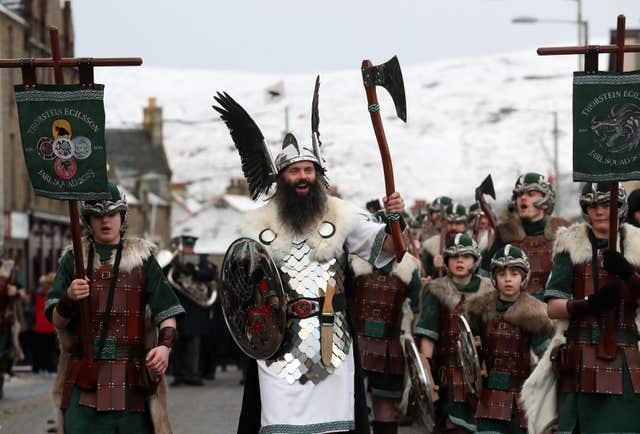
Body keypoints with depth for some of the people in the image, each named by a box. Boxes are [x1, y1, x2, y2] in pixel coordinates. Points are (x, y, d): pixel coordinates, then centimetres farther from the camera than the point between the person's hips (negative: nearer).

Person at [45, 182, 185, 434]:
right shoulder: (74, 260, 10)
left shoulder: (142, 258, 8)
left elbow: (166, 311, 3)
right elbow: (56, 321, 6)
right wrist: (69, 298, -16)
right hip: (84, 380, 0)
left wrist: (165, 345, -16)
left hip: (133, 379, 0)